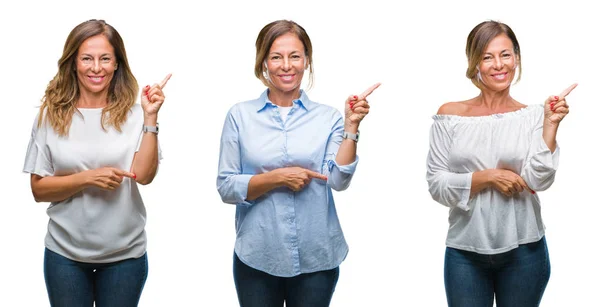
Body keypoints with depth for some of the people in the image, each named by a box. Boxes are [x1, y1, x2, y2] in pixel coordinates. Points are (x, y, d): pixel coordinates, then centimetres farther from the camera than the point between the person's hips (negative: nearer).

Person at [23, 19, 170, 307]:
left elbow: (144, 175, -16)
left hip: (125, 255, 0)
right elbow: (39, 189, -4)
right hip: (65, 254, 1)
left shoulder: (133, 115, -7)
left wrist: (150, 118, -20)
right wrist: (87, 178, -18)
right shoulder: (51, 115, -4)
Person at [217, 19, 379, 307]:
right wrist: (277, 178, -15)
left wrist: (351, 126, -17)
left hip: (317, 259, 1)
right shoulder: (240, 115, -1)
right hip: (257, 258, 0)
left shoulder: (327, 117, 0)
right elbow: (226, 187, -4)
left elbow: (338, 180, -10)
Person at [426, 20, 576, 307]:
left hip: (524, 251, 0)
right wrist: (488, 177, -15)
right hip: (465, 253, 0)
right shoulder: (450, 115, -1)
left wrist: (550, 125, -16)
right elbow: (436, 185, -5)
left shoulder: (533, 115, -1)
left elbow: (539, 180, -11)